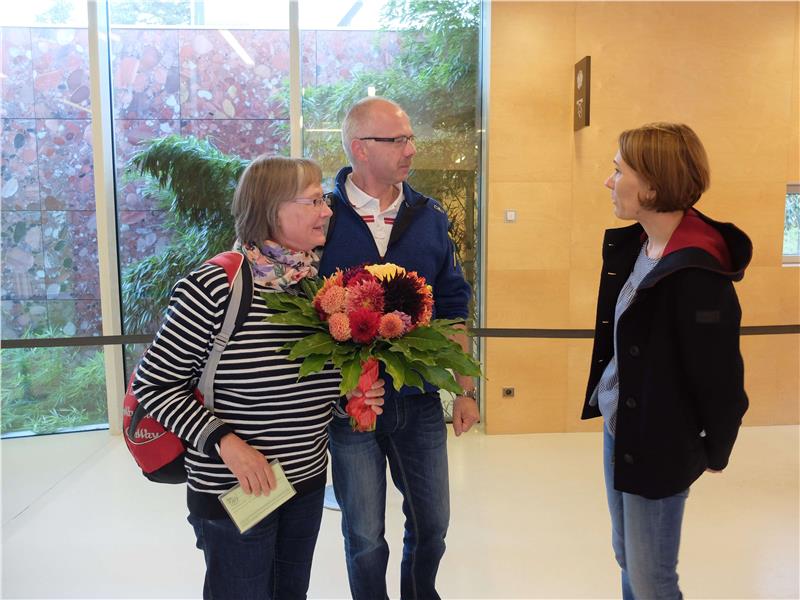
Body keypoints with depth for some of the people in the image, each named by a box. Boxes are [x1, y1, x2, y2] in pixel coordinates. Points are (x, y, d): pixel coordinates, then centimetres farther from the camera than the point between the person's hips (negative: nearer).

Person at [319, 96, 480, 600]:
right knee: (365, 539, 13)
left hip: (419, 401, 3)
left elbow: (452, 309, 7)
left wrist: (466, 390, 6)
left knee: (432, 524, 18)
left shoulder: (429, 217, 2)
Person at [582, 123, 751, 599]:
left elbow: (720, 377, -19)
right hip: (616, 426, 8)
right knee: (626, 559, 24)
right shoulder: (630, 245, 1)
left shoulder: (696, 273, -27)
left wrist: (716, 451, -4)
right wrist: (611, 411, 16)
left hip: (657, 444, -8)